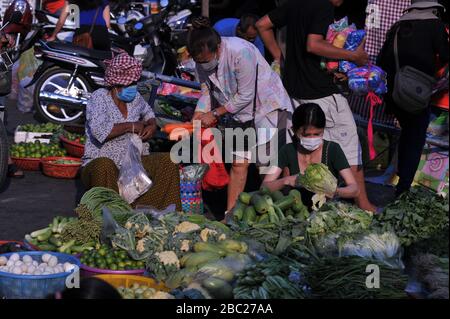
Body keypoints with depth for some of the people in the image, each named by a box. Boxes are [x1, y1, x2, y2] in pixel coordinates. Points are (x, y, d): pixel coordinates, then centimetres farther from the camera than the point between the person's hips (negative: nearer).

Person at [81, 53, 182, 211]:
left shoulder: (135, 98, 9)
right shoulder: (99, 97, -10)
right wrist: (130, 126, -16)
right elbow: (99, 130, -27)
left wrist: (152, 125, 10)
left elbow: (148, 113, 34)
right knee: (104, 165, -40)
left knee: (167, 161, -10)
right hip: (98, 165, -6)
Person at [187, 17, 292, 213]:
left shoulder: (241, 53, -31)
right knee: (239, 166, 2)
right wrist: (194, 121, -11)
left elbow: (245, 96, -25)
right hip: (240, 114, 6)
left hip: (268, 107, -6)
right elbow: (207, 92, 1)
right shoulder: (202, 59, -10)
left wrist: (214, 114, -20)